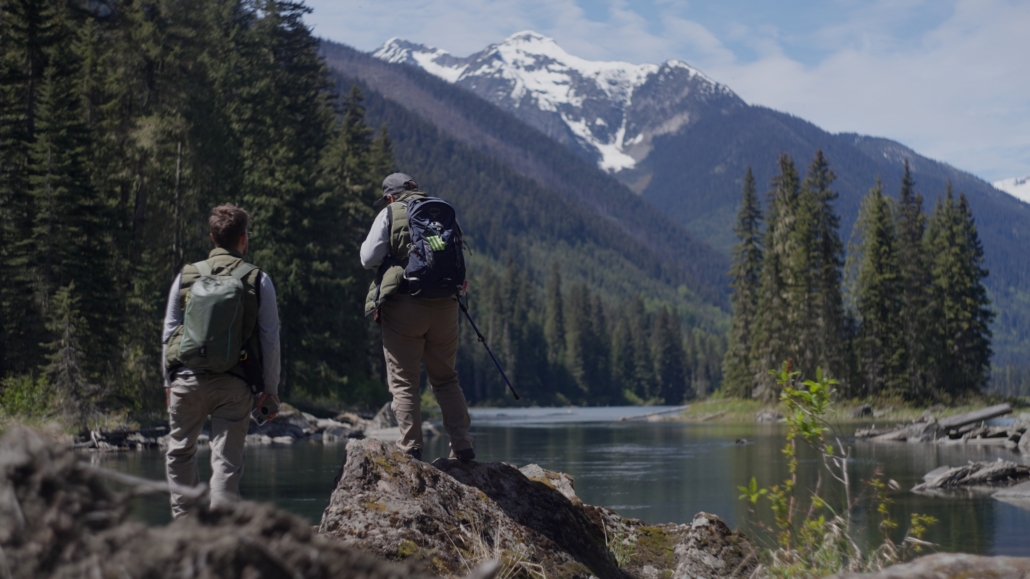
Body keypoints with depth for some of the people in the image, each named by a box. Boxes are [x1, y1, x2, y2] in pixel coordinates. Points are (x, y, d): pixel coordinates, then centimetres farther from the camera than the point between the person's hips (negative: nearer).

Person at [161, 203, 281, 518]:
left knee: (180, 452, 19)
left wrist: (169, 382, 17)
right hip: (234, 384, -1)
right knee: (226, 461, 1)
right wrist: (271, 389, 7)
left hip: (188, 378, 2)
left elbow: (169, 332, 9)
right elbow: (270, 339, 1)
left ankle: (184, 520, 19)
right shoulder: (258, 280, 1)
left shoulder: (186, 276, 6)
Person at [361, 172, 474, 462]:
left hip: (403, 305, -4)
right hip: (444, 305, 4)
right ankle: (462, 445, 7)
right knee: (446, 378, 13)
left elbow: (368, 258, -2)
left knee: (404, 382, 2)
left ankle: (411, 448, -2)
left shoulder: (390, 214, 2)